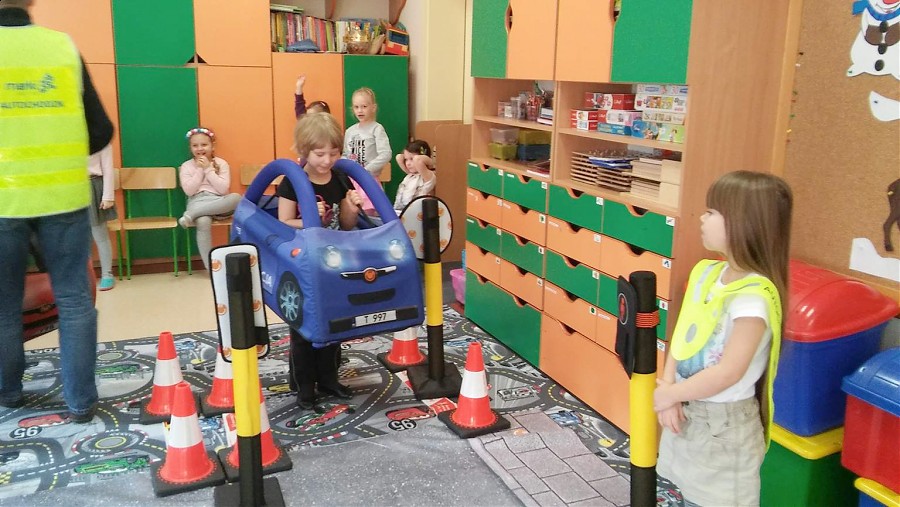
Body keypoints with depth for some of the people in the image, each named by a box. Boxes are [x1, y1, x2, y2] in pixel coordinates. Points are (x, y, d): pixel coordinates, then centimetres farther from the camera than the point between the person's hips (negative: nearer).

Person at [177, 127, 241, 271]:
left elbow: (223, 189, -6)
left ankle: (191, 215, -28)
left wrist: (208, 169, -7)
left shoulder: (221, 163, 7)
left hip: (218, 204, 1)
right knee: (203, 222, -38)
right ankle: (211, 266, -31)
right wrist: (199, 170, -6)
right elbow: (189, 191, -6)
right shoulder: (186, 166, 8)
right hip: (197, 202, -1)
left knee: (236, 198, -34)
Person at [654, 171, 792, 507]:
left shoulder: (752, 297, -25)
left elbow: (729, 372, -25)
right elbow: (682, 337, 2)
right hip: (687, 410, 7)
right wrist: (668, 387, -10)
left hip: (724, 422, -7)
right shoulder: (707, 273, 0)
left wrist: (668, 393, -15)